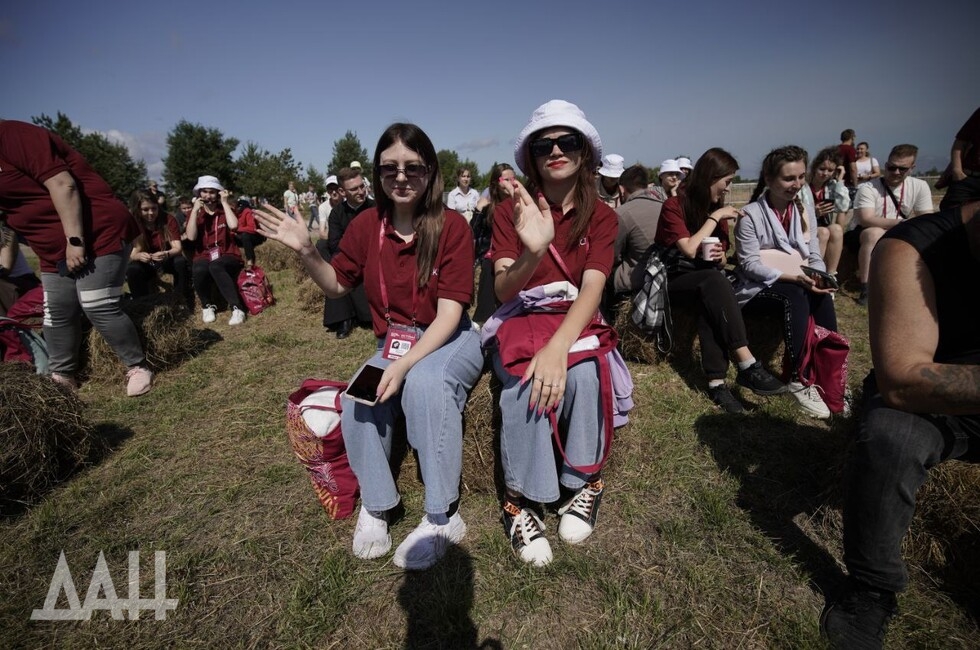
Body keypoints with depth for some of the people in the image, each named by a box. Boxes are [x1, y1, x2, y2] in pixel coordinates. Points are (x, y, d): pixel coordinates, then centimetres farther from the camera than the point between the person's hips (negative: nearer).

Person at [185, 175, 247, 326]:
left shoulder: (226, 210, 6)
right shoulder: (195, 213, 8)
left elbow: (233, 226, -18)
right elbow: (191, 237, -9)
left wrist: (225, 202, -10)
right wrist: (195, 210, -10)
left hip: (228, 257, -1)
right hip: (204, 257, 2)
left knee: (215, 266, -37)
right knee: (199, 269, -34)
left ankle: (237, 308, -34)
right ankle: (207, 306, -8)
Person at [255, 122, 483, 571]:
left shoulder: (452, 226, -14)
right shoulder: (367, 225, -1)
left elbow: (450, 311, -19)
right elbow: (337, 285, 13)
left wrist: (404, 364, -30)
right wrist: (306, 252, -6)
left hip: (449, 340, -3)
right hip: (393, 343, 4)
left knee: (424, 382, -35)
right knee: (356, 400, -23)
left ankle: (442, 516, -17)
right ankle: (375, 505, 2)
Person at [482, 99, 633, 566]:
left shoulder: (600, 215, 0)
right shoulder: (510, 210, -2)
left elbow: (592, 289, -15)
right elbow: (502, 289, -15)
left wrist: (558, 347, -34)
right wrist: (532, 252, -37)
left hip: (577, 322, 1)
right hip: (520, 321, 0)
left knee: (582, 373, -32)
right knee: (525, 378, -33)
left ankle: (583, 483, -8)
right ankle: (521, 500, -15)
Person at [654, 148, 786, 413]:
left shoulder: (717, 209, 9)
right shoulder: (674, 206, -8)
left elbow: (721, 261, 11)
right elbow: (690, 250, -20)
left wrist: (720, 256, -13)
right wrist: (715, 217, -12)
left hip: (705, 281, 4)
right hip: (673, 281, -4)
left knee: (711, 297, -33)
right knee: (713, 280, -35)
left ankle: (716, 381, -41)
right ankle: (748, 366, -39)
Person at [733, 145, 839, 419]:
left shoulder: (806, 211, 8)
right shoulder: (750, 214, -11)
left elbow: (815, 256, 6)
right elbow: (750, 264, -16)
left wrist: (817, 277, -18)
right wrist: (794, 277, -24)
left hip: (798, 283, 5)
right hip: (758, 287, -5)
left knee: (822, 296, -27)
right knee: (795, 296, -34)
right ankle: (798, 379, -29)